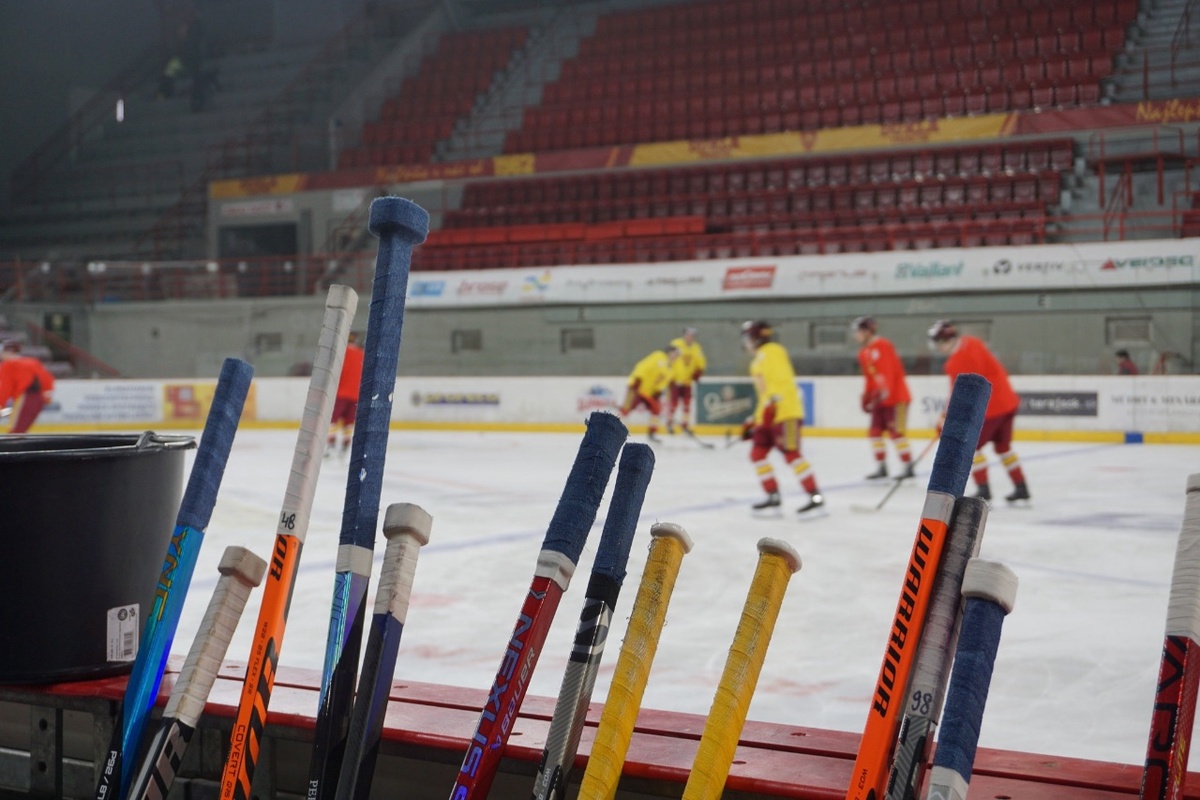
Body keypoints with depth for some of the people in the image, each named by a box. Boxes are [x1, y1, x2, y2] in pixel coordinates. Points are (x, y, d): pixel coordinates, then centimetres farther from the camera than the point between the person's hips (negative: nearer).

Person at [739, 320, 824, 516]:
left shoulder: (772, 352, -6)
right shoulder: (759, 358, 24)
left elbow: (781, 380, -20)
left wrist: (772, 404, -29)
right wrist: (754, 420, 27)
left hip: (786, 413, -10)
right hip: (768, 416, 10)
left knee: (791, 454, -16)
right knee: (757, 454, 8)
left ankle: (816, 497, -17)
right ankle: (773, 496, 10)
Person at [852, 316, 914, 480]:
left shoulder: (883, 346, -15)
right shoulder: (863, 353, 12)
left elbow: (890, 371, -23)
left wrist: (883, 392, -30)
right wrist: (866, 397, 13)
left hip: (896, 395, -9)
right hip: (879, 398, 9)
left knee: (896, 431, -10)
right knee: (875, 432, 6)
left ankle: (907, 466, -4)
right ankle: (881, 467, 13)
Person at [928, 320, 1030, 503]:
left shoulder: (957, 361, -19)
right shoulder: (971, 342, 7)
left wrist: (946, 417, -9)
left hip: (988, 406, -9)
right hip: (1007, 399, 9)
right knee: (1003, 446, 20)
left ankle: (983, 490, 0)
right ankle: (1021, 488, 24)